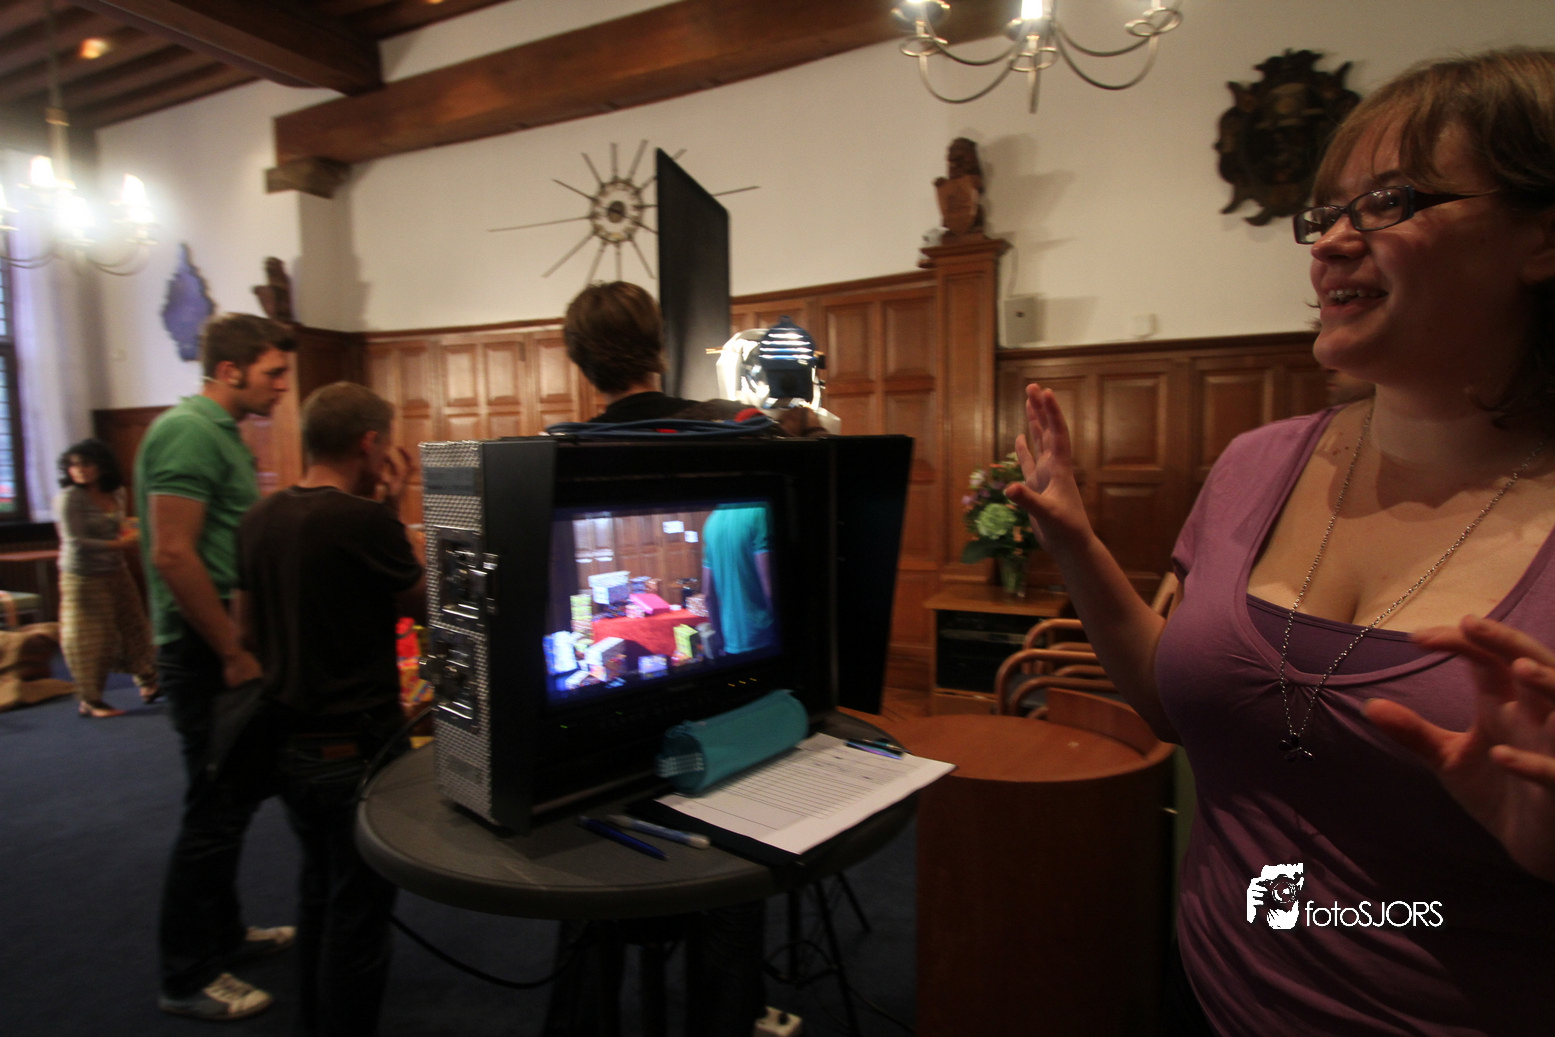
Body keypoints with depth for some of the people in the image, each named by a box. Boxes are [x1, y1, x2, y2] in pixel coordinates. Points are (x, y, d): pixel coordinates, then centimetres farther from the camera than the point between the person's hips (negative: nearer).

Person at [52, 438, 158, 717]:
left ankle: (147, 683, 24)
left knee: (133, 627, 10)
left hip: (117, 573, 6)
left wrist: (130, 533, 3)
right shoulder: (69, 498, -15)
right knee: (90, 640, 1)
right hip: (84, 578, -6)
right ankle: (90, 701, 13)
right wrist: (118, 545, -17)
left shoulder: (117, 494, 4)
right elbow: (75, 542, -19)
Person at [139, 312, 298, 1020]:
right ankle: (187, 980, 16)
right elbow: (173, 555, -24)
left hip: (225, 649, 10)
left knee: (231, 800, 19)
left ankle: (223, 935, 35)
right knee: (214, 813, 0)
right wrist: (235, 654, -20)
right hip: (207, 656, -10)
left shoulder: (222, 433, 15)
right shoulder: (188, 431, -17)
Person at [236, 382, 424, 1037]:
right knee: (358, 912, 8)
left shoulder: (260, 518, 2)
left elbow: (247, 629, 11)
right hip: (354, 748, -8)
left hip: (287, 742, 8)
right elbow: (427, 605, -8)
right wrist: (394, 505, -6)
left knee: (319, 892, 24)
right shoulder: (365, 521, -21)